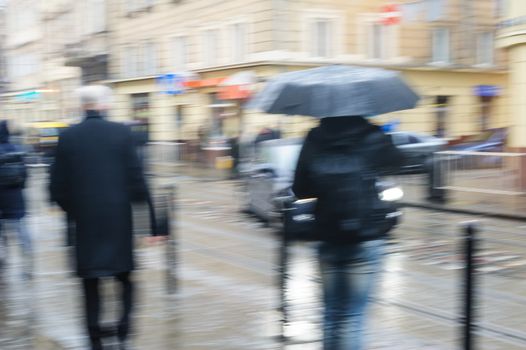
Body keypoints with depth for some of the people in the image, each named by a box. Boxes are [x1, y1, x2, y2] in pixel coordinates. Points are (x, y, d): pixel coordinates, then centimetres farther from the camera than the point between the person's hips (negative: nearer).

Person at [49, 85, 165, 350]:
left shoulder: (68, 137, -2)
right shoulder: (122, 133, -6)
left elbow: (57, 187, -1)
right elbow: (137, 181, -8)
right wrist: (151, 222, -1)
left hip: (84, 222, 1)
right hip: (119, 220, -1)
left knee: (90, 284, 12)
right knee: (125, 279, 14)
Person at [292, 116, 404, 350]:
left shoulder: (314, 140, -3)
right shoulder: (371, 138, -9)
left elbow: (300, 190, 1)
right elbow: (395, 162, 11)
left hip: (328, 240, 3)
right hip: (365, 240, -3)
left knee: (331, 314, 16)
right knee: (352, 317, 2)